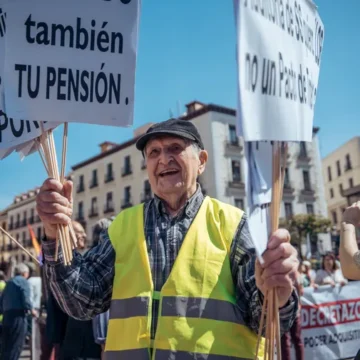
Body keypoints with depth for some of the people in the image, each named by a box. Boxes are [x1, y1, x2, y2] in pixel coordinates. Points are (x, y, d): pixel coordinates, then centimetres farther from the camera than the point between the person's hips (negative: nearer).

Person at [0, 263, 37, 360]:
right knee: (16, 345, -4)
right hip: (18, 316, -8)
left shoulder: (9, 282, 19)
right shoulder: (23, 281, -5)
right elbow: (25, 299, -14)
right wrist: (31, 310, 1)